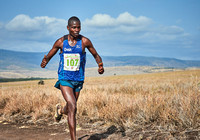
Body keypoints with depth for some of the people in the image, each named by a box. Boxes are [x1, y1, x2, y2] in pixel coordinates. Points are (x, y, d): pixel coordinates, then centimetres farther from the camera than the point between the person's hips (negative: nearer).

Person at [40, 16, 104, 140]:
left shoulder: (85, 41, -6)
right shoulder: (61, 42, -5)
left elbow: (96, 55, 5)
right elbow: (49, 56, 5)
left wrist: (101, 66, -16)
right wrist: (44, 62, -19)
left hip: (78, 80, 2)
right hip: (64, 79, -2)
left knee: (71, 109, 16)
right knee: (73, 108, -18)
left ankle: (61, 110, 55)